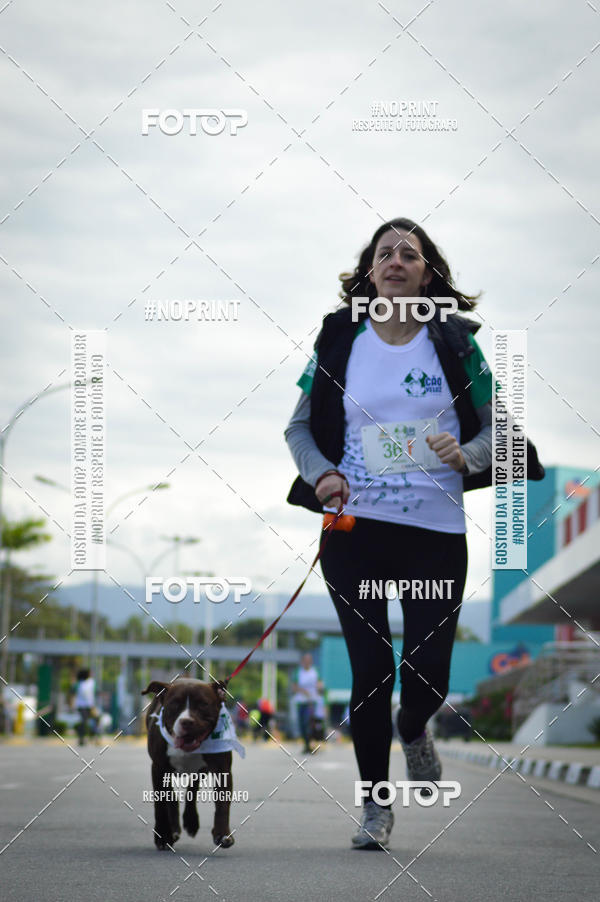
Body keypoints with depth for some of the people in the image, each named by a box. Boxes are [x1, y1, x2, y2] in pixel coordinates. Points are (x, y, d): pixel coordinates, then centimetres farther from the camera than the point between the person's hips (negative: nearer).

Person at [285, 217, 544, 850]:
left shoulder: (454, 342, 3)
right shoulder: (339, 340, 4)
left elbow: (496, 428, 7)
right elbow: (299, 426, 11)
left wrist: (466, 454, -14)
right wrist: (320, 475, -8)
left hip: (436, 529, 0)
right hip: (354, 526, 0)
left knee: (428, 674, -2)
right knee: (371, 670, -2)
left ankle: (412, 730, 36)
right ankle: (375, 804, 15)